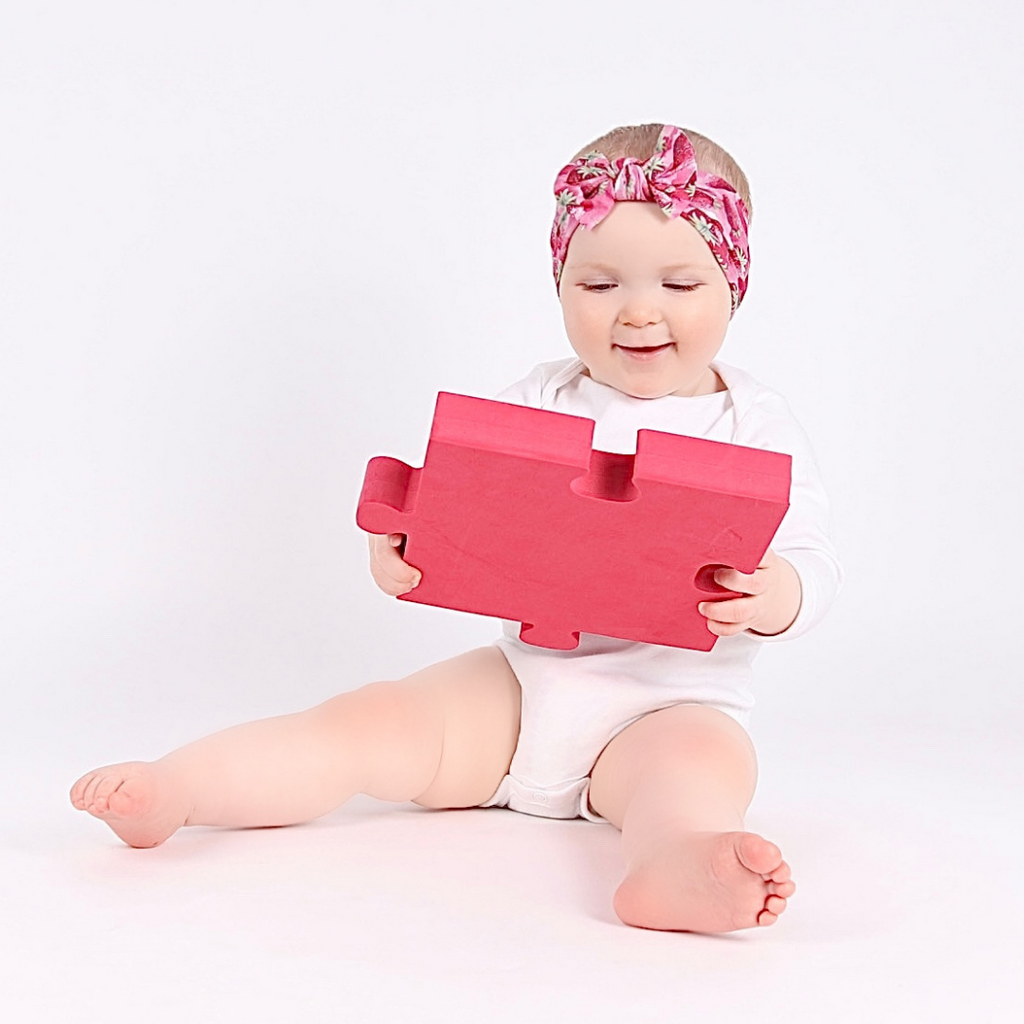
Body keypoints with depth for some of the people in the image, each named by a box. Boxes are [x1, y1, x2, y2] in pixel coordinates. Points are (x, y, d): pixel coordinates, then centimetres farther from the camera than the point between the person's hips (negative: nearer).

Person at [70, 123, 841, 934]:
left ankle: (670, 866, -65)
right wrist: (405, 552, -20)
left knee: (702, 757, -35)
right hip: (521, 680, 3)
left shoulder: (760, 429, 1)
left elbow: (811, 563, -5)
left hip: (674, 701, -2)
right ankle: (170, 788, -19)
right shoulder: (536, 404, 7)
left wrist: (774, 600, -29)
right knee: (373, 719, -14)